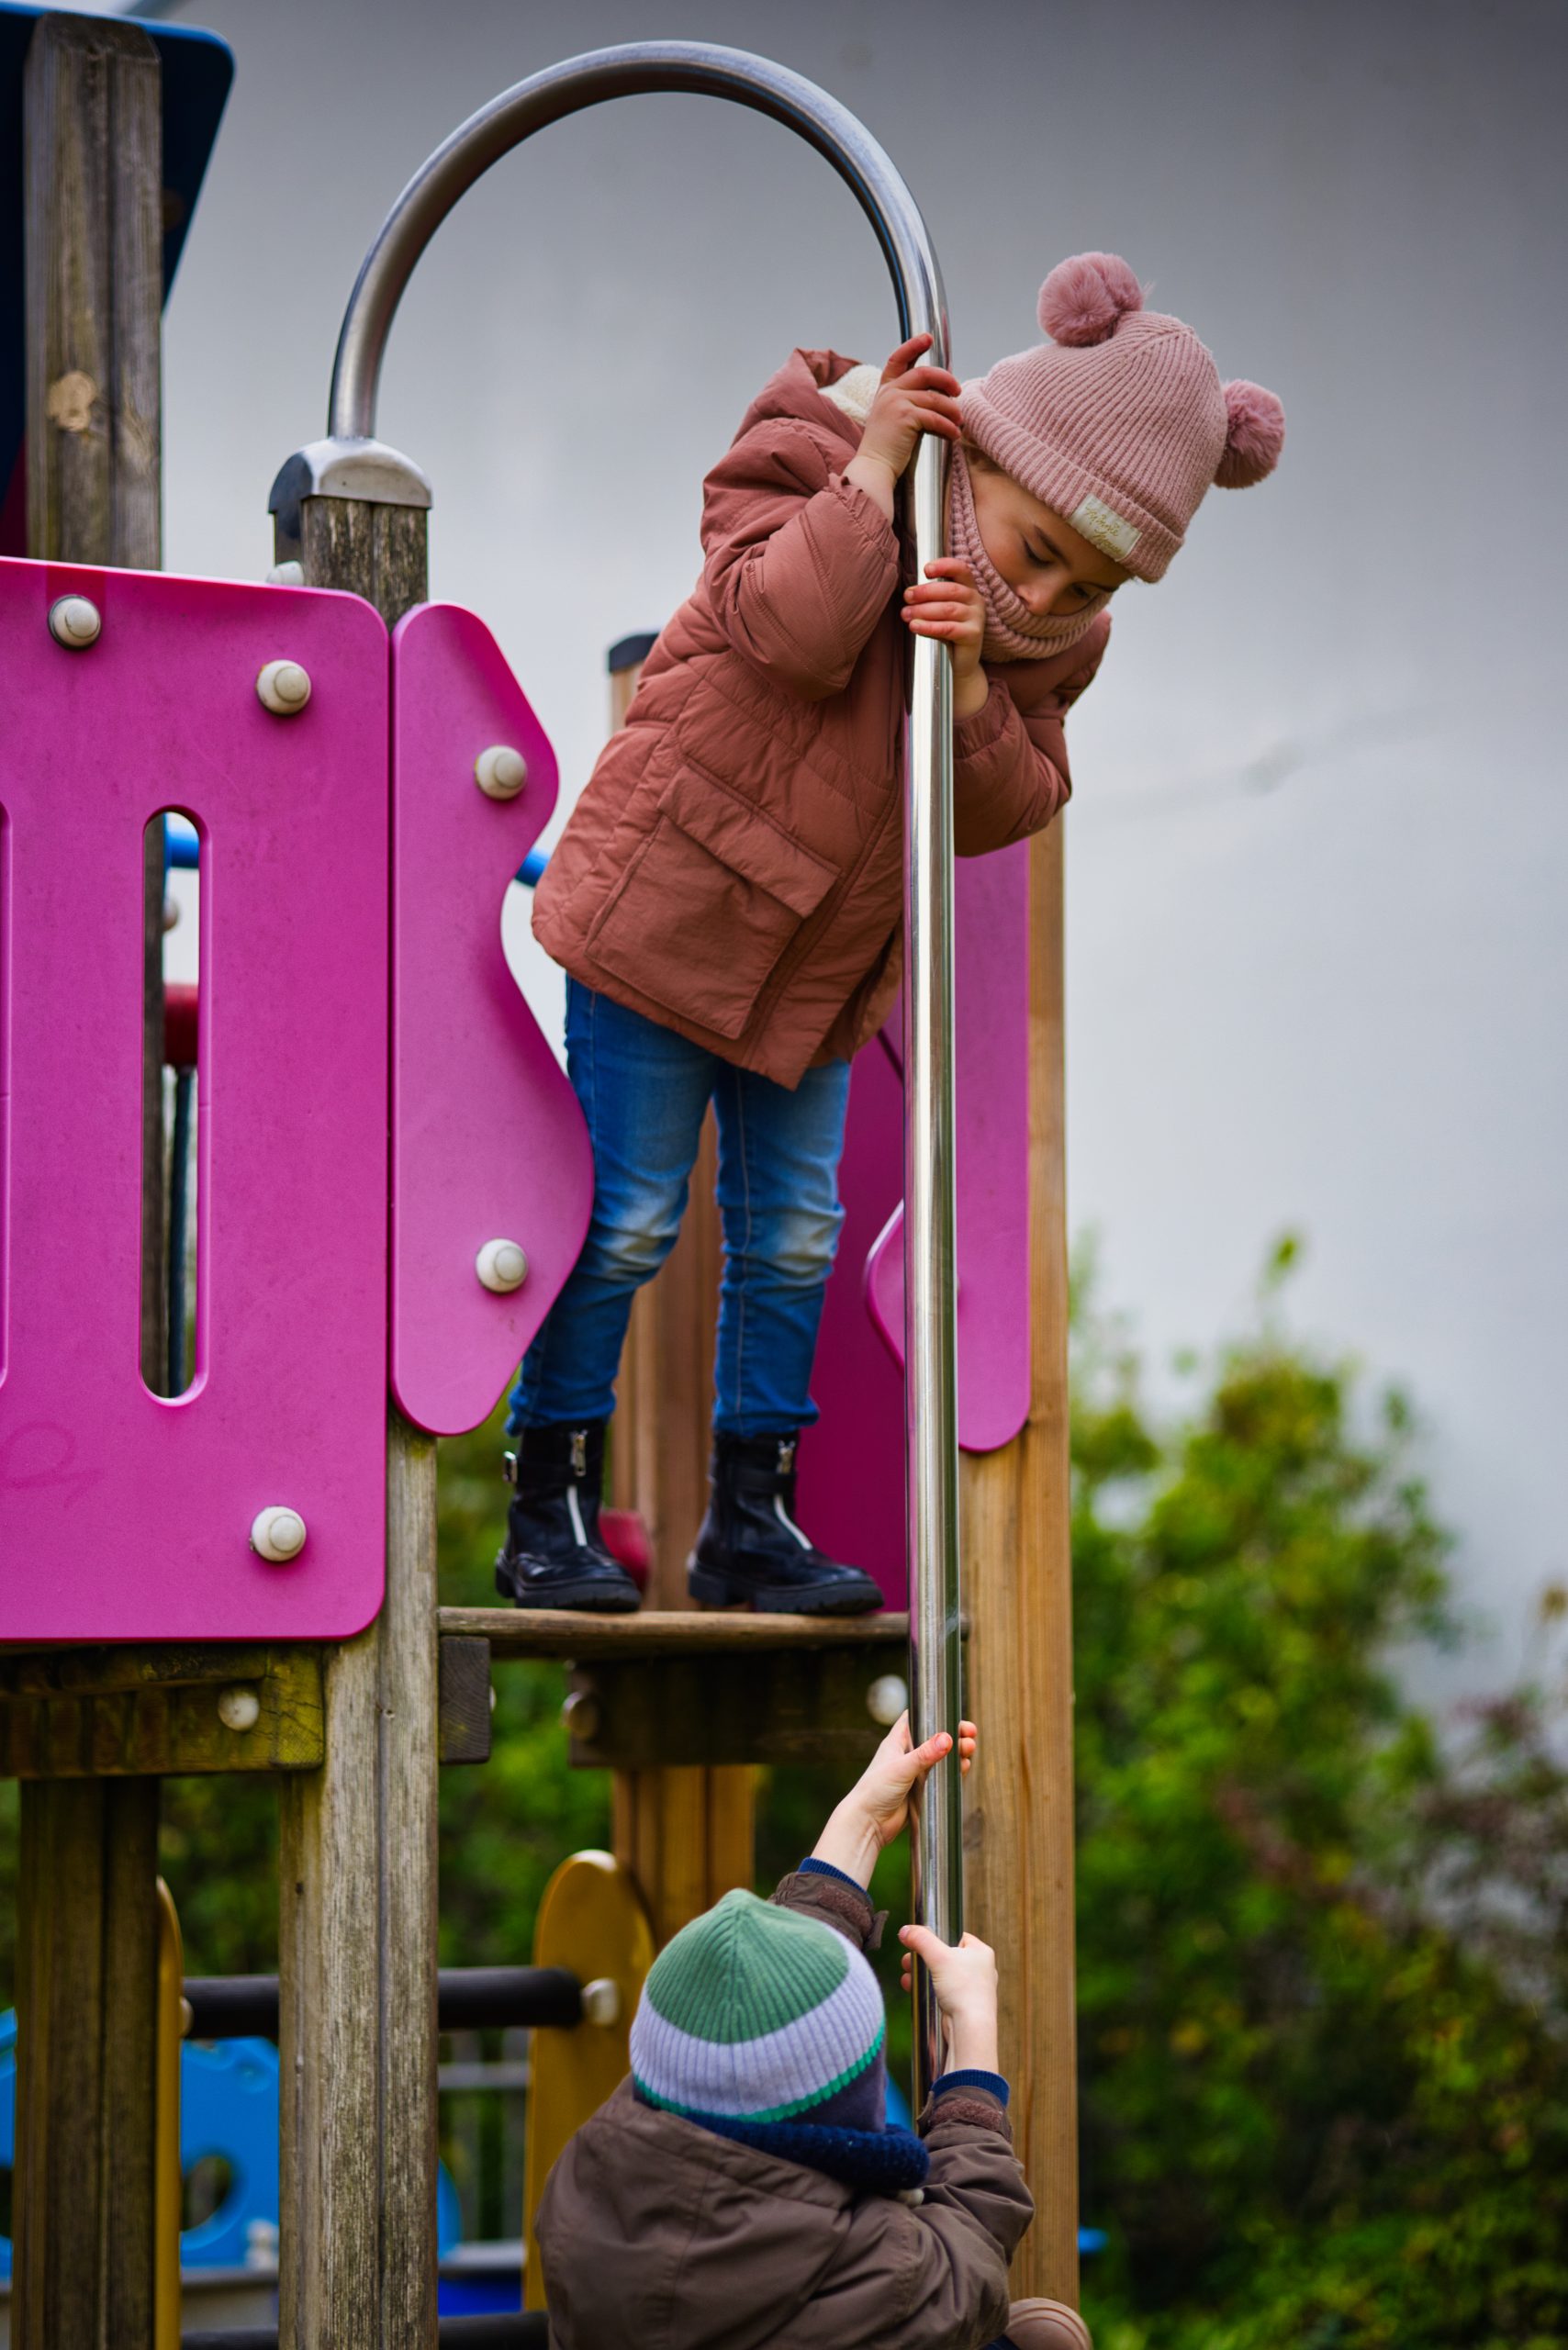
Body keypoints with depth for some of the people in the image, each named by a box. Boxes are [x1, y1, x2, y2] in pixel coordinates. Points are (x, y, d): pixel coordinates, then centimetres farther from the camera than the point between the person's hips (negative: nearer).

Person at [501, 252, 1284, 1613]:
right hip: (665, 902, -6)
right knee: (628, 1218, -4)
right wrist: (874, 470, -30)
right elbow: (795, 632, -33)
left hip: (822, 960, 6)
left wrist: (971, 680, -22)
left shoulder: (1053, 634, 0)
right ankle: (549, 1513, 7)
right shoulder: (806, 470, -15)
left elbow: (1007, 810, -6)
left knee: (794, 1232, 8)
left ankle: (751, 1522, 18)